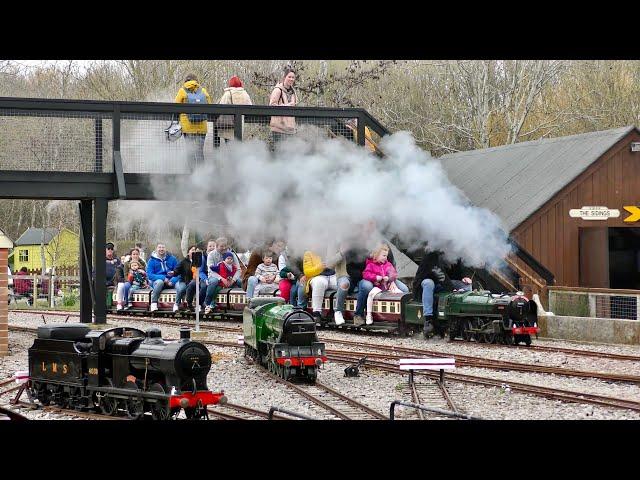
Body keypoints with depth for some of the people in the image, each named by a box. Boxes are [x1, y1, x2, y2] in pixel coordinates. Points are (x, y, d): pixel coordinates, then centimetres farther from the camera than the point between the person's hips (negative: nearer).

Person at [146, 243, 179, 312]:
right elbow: (149, 275, -4)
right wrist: (163, 278, -17)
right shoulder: (152, 260, 6)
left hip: (171, 282, 1)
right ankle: (154, 303, -33)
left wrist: (172, 281, -16)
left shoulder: (172, 259, 10)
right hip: (156, 281, -1)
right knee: (159, 282, -38)